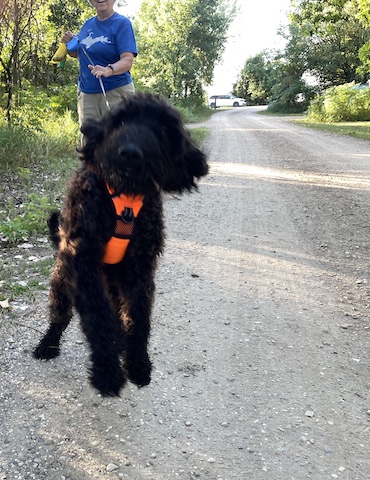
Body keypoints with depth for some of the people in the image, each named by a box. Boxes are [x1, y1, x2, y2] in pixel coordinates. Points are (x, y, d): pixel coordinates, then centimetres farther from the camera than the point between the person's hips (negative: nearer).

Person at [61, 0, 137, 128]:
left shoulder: (122, 23, -6)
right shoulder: (88, 24, 12)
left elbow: (127, 60, -18)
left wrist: (109, 70, -37)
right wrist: (70, 44, 5)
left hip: (116, 92, -6)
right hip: (86, 93, 6)